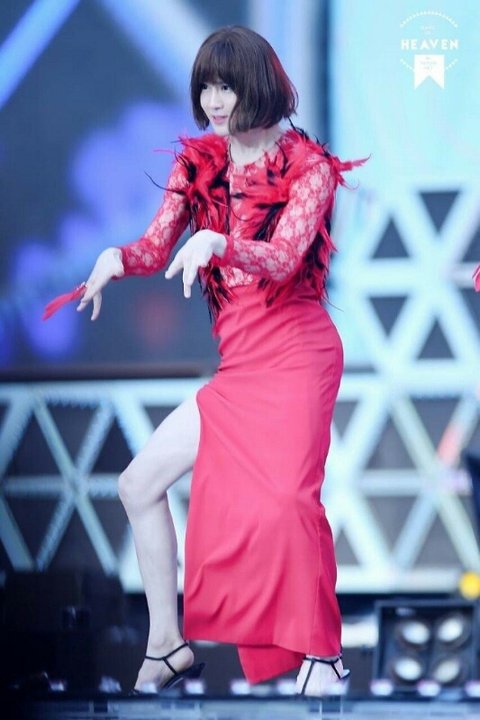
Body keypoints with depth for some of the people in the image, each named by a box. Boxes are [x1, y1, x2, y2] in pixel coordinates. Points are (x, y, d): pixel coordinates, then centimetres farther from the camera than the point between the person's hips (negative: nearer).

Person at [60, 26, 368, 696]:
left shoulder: (308, 167, -6)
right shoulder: (198, 165, 10)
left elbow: (282, 259, -18)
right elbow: (156, 247, 4)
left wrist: (216, 241, -36)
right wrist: (115, 258, -18)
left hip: (295, 354, -7)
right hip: (238, 366, 7)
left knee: (287, 497, -24)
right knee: (139, 484, 4)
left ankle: (322, 653, -10)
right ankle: (167, 645, 13)